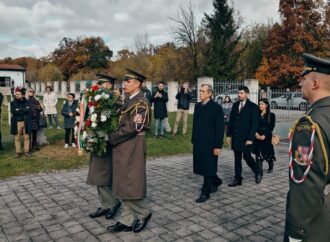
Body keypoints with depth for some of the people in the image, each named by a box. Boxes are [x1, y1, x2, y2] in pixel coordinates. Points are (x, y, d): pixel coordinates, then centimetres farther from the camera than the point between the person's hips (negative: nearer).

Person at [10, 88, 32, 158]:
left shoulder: (26, 102, 6)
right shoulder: (13, 103, 5)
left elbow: (28, 110, -10)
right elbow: (13, 111, -10)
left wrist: (19, 110, -13)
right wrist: (24, 111, -12)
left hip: (26, 122, 0)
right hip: (17, 122, 0)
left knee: (26, 137, 3)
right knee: (17, 138, 4)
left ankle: (26, 151, 13)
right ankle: (18, 152, 13)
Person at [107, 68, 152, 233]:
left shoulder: (141, 102, -14)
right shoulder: (130, 101, 15)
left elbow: (133, 127, -20)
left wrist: (111, 138, -13)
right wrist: (113, 138, 5)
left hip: (132, 149, -9)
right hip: (123, 148, 9)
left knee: (130, 184, -2)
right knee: (123, 185, 11)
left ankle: (143, 213, 19)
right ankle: (127, 220, 20)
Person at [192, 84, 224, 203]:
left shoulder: (216, 107, -9)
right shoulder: (198, 106, 9)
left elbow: (220, 128, -11)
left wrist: (218, 146, -13)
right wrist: (193, 140, 12)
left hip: (210, 143, -6)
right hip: (198, 143, 6)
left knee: (208, 168, 1)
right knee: (201, 167, 13)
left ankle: (205, 193, 13)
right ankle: (216, 181, 38)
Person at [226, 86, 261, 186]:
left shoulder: (253, 107, -6)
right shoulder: (235, 105, 9)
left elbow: (254, 124, -10)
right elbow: (231, 120, 12)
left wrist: (250, 138, -15)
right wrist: (229, 135, 8)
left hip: (246, 137, -5)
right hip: (235, 136, 5)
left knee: (247, 156, -4)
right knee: (237, 158, 9)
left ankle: (257, 172, 23)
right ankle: (238, 179, 17)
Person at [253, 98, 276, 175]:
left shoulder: (271, 115, 0)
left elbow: (271, 127, -6)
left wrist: (264, 136, -17)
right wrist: (256, 133, -17)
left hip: (267, 137, -1)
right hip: (257, 138, 1)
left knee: (268, 154, 11)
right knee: (258, 155, -5)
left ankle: (271, 166, 41)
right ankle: (259, 172, -1)